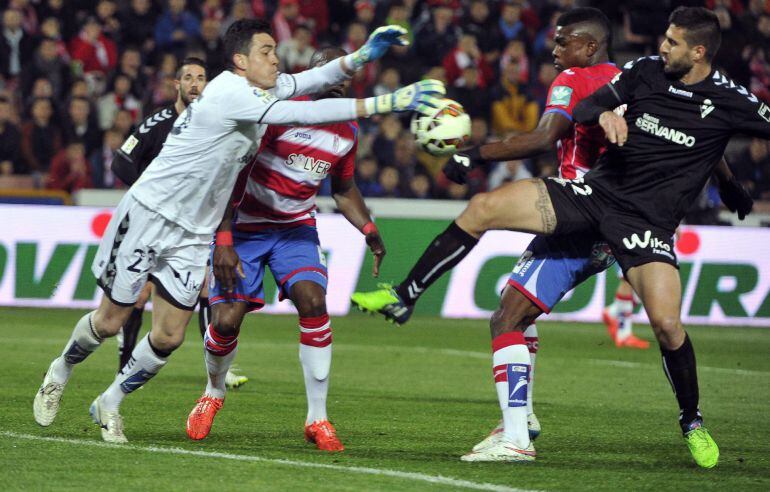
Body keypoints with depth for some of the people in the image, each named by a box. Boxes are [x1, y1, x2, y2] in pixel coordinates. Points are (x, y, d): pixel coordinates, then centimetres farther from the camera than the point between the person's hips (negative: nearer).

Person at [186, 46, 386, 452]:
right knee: (226, 320, -11)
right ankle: (214, 393, 24)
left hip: (296, 228, 4)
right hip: (245, 226, -4)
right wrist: (223, 242, -24)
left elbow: (343, 189, 19)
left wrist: (369, 231, 3)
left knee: (313, 301, -21)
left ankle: (318, 419, -12)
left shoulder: (347, 132, 1)